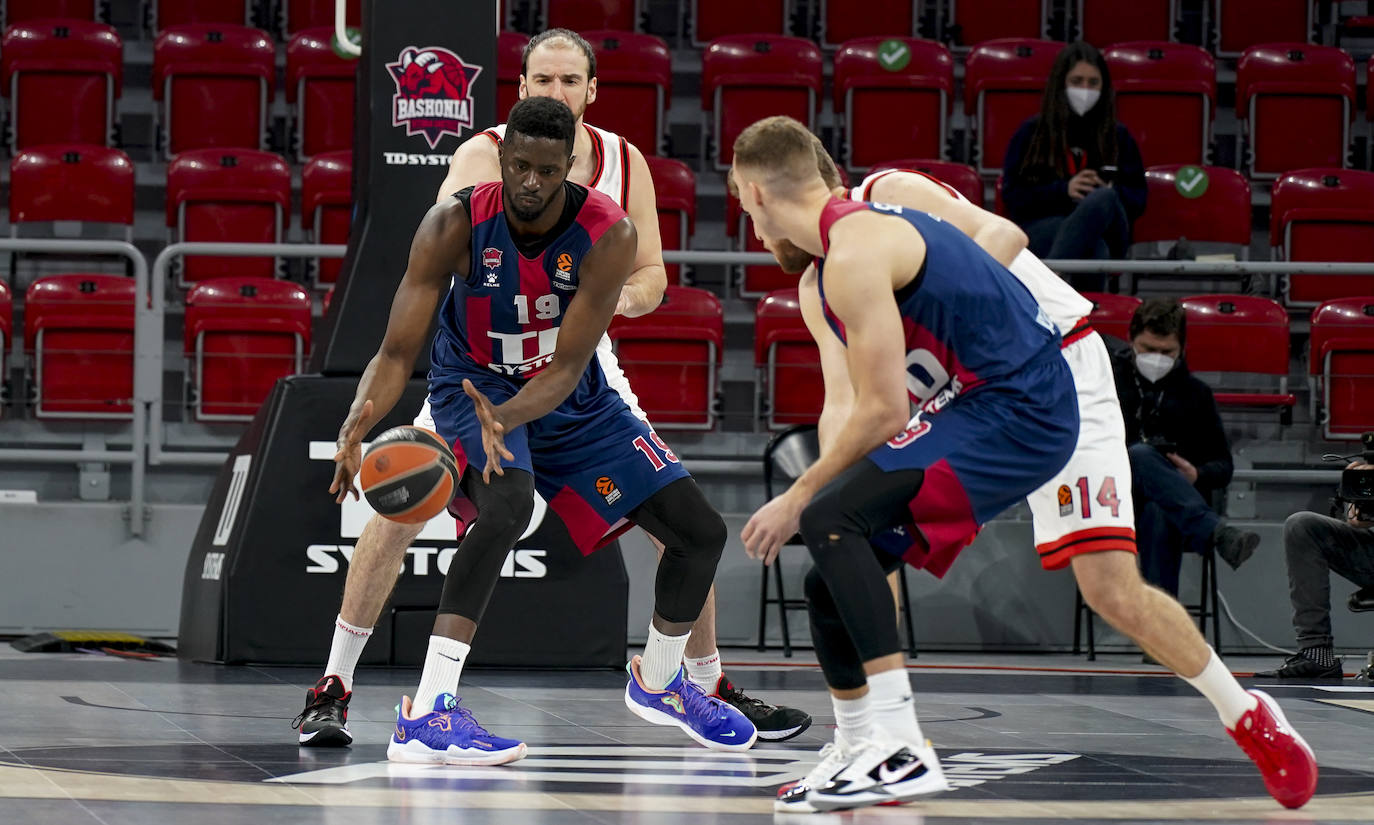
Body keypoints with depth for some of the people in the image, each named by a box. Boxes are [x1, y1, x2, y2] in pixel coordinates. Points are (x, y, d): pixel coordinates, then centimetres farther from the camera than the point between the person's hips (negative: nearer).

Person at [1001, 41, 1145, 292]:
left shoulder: (1118, 137, 20)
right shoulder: (1032, 132, 15)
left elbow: (1137, 198, 17)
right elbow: (1012, 195, 8)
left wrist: (1108, 194, -7)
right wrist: (1063, 190, -9)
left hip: (1107, 232, 2)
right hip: (1042, 227, -2)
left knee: (1103, 200, -39)